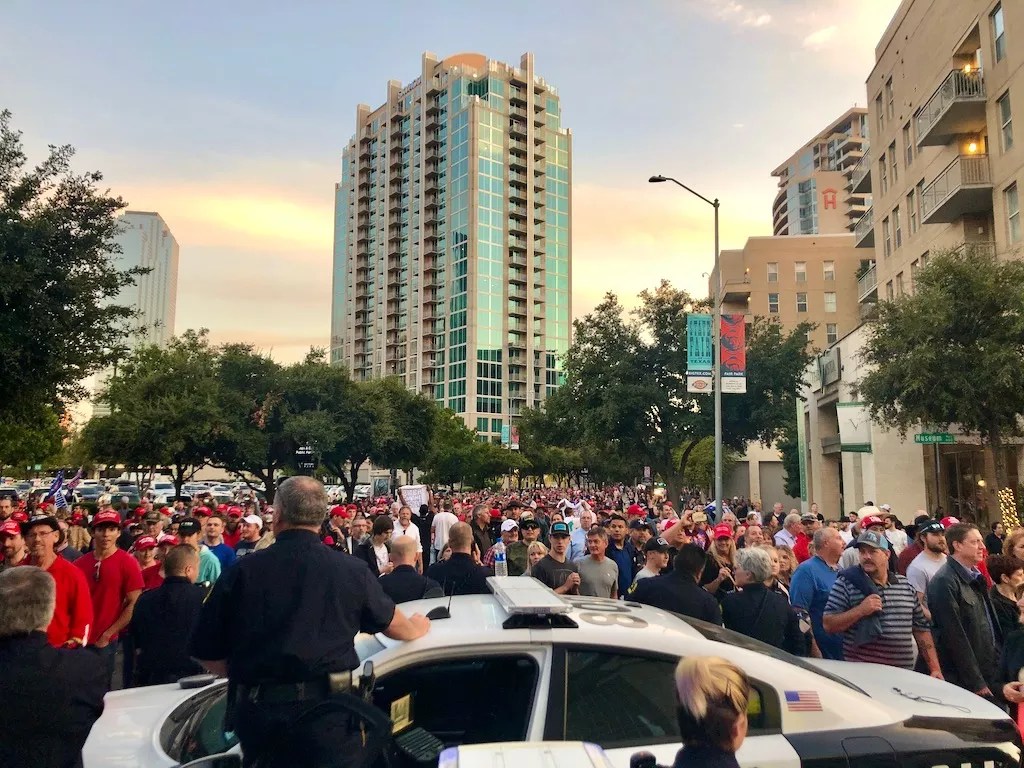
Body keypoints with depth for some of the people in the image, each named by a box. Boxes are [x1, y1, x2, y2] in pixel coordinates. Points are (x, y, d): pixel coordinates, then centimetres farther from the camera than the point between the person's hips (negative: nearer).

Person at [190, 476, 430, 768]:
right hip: (327, 709, -2)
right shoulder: (352, 569, -5)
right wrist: (417, 628, 36)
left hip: (257, 710, 2)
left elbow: (207, 653, 2)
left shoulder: (241, 571, -6)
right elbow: (392, 623, 12)